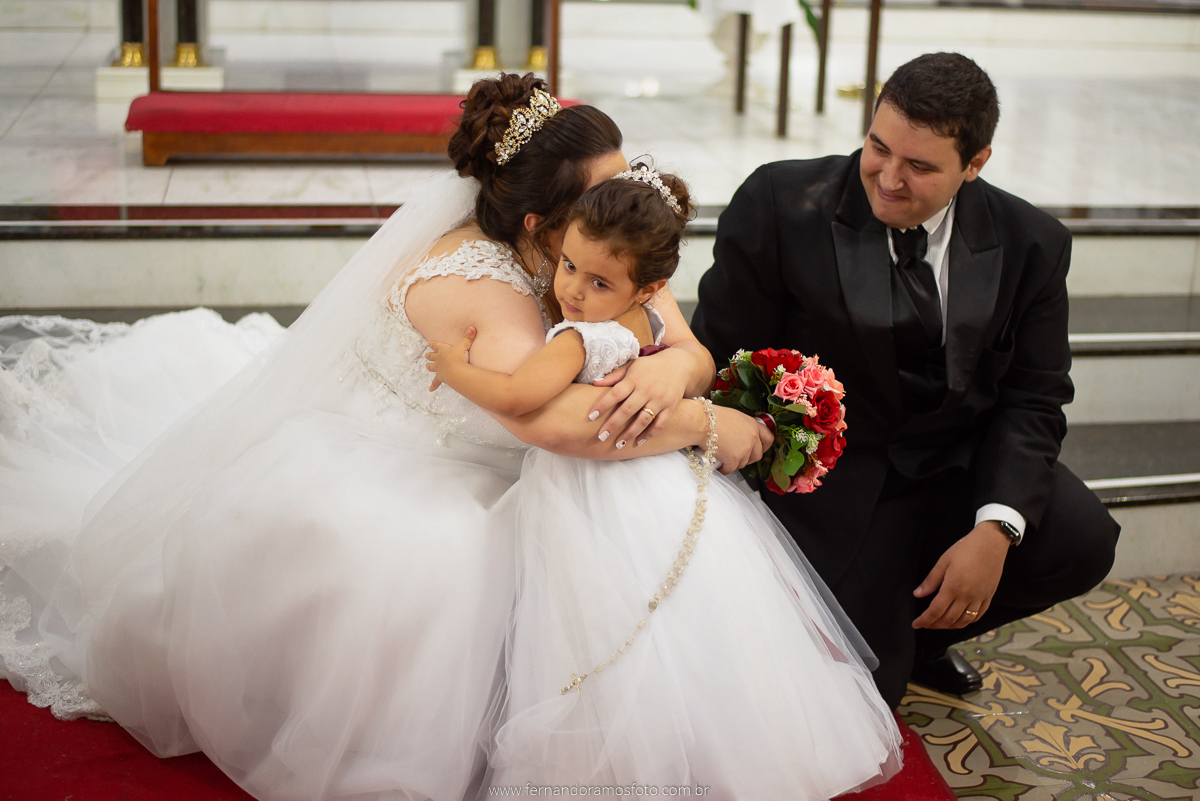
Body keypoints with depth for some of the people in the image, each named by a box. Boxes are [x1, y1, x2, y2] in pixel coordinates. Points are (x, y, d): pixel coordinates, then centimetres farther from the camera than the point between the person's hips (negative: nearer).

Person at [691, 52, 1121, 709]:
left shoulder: (1031, 243, -5)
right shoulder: (780, 204, -13)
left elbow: (1032, 399, -4)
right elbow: (720, 357, -10)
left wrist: (996, 529, -20)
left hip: (958, 464, 4)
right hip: (830, 476, -3)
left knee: (1080, 543, -22)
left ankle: (921, 628, 10)